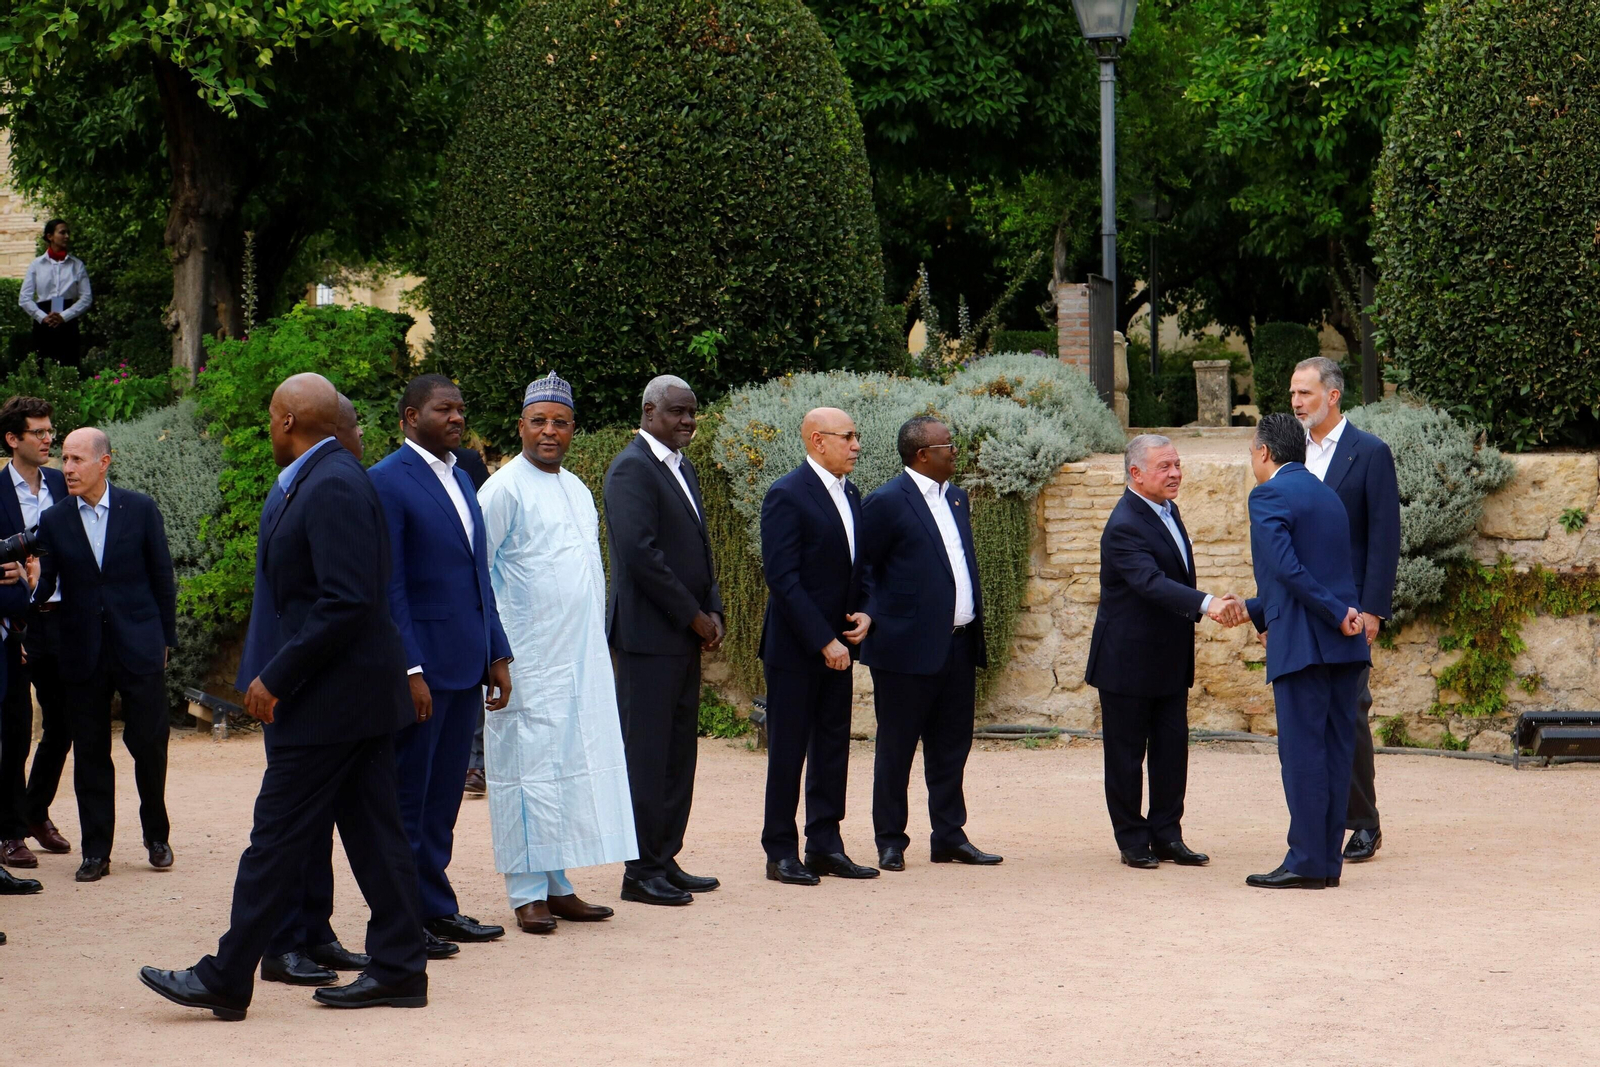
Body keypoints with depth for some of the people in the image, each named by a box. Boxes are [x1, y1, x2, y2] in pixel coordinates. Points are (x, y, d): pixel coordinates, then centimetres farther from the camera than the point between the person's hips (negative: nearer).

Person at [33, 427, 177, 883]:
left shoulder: (140, 509, 0)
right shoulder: (53, 521, 3)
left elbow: (162, 576, 5)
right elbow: (46, 586, 2)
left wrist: (165, 639, 5)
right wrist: (30, 586, -21)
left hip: (139, 645, -1)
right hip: (84, 653, 2)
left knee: (148, 742, 0)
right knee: (90, 752, 4)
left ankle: (157, 835, 20)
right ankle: (96, 850, 11)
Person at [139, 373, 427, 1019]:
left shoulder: (332, 487, -18)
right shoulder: (314, 483, 14)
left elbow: (346, 602, -24)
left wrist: (277, 679, -19)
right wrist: (278, 674, 16)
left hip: (330, 697, -10)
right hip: (358, 691, 10)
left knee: (278, 837, -4)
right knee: (371, 828, 11)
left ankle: (226, 980, 2)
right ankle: (398, 970, 15)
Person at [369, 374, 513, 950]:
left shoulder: (460, 480, 16)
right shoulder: (388, 481, -10)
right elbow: (388, 586, -14)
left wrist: (497, 652, 13)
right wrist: (410, 669, -18)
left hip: (465, 663, 8)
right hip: (419, 662, -8)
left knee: (445, 794, 12)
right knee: (407, 794, 0)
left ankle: (436, 908, 19)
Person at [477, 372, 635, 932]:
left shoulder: (577, 490, 16)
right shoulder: (504, 490, -8)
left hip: (584, 658, 7)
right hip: (529, 660, -7)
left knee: (574, 765, 7)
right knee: (531, 766, -5)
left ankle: (558, 885, 14)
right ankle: (528, 893, -1)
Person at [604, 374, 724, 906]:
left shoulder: (682, 468, 18)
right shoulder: (632, 468, -11)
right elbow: (640, 552, -19)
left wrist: (713, 611, 6)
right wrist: (694, 616, -14)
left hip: (685, 636, 9)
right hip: (650, 634, -9)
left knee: (679, 754, 11)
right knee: (647, 755, -5)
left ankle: (665, 860, 17)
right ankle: (642, 871, -1)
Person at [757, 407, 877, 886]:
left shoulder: (850, 494, 12)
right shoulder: (787, 495, -13)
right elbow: (782, 577, -18)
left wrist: (865, 613, 0)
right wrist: (823, 640, -19)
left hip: (838, 642, 7)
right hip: (796, 647, -7)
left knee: (834, 745, 9)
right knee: (788, 751, 0)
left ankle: (825, 846, 16)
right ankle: (781, 852, 7)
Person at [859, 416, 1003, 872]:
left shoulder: (956, 499, 14)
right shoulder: (887, 502, -9)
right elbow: (861, 570, -6)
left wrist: (976, 634, 14)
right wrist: (876, 621, -12)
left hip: (958, 646, 7)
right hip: (909, 647, -7)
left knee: (951, 748, 12)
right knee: (896, 749, 2)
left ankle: (950, 836, 19)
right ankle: (890, 842, 9)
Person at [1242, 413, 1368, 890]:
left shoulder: (1268, 497, -6)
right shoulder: (1326, 494, 22)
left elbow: (1286, 568, -19)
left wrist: (1337, 613, -15)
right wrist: (1250, 610, 31)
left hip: (1302, 642, -8)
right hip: (1344, 643, 8)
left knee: (1302, 752, -5)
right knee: (1335, 749, 8)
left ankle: (1307, 862, -5)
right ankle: (1328, 859, 11)